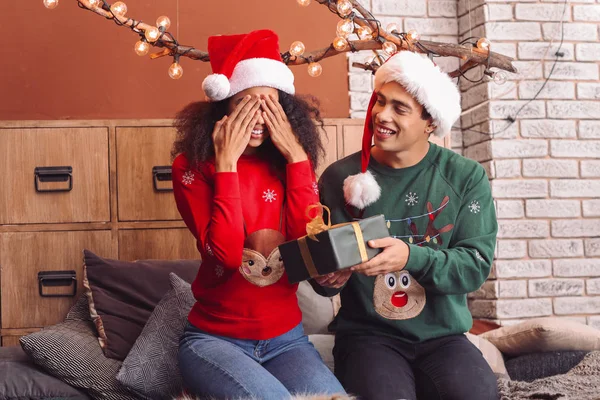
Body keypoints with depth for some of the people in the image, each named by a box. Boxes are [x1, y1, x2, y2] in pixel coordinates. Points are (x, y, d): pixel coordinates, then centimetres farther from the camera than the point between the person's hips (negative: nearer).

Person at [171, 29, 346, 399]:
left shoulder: (290, 163, 4)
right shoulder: (193, 166, -6)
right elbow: (226, 253, -21)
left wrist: (296, 156, -12)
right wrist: (226, 162, -19)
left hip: (286, 339, 3)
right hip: (214, 338, -2)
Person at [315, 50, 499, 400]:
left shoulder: (466, 177, 0)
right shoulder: (341, 177, 0)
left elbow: (476, 265, -8)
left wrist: (411, 257, -26)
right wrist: (329, 277, -19)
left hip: (443, 335, 1)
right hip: (367, 333, -1)